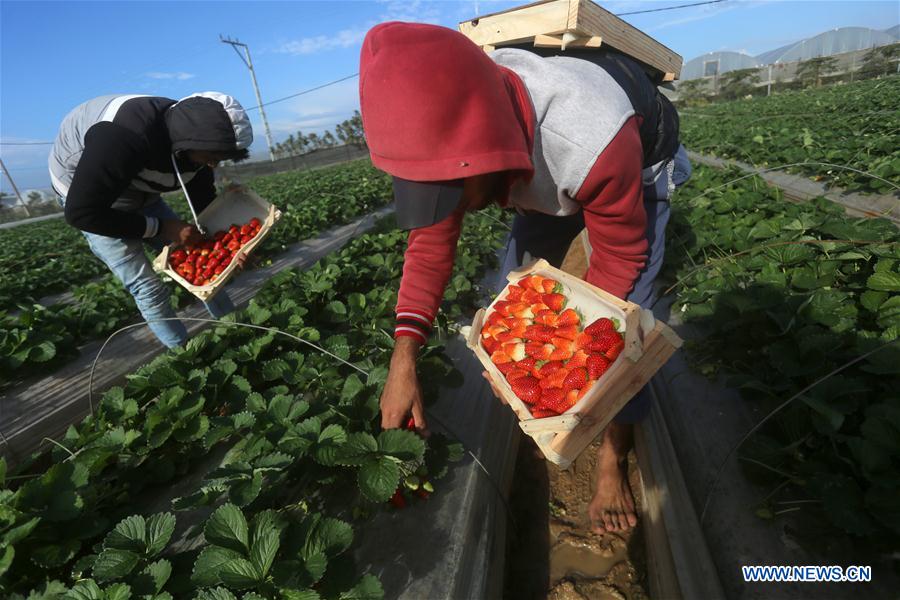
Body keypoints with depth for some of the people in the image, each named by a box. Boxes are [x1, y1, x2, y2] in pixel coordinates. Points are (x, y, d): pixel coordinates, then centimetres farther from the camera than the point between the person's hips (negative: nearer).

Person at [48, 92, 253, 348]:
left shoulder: (193, 141, -17)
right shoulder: (125, 137, -39)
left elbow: (205, 202, -4)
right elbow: (82, 213, -33)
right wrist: (160, 228, -31)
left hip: (139, 194, 6)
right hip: (84, 194, -6)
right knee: (149, 286, -11)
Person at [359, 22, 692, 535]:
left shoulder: (593, 143, -45)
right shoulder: (453, 131, -28)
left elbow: (620, 258, -29)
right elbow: (431, 242, -22)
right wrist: (404, 363, -30)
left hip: (637, 169, -4)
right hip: (544, 182, 5)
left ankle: (613, 464, 8)